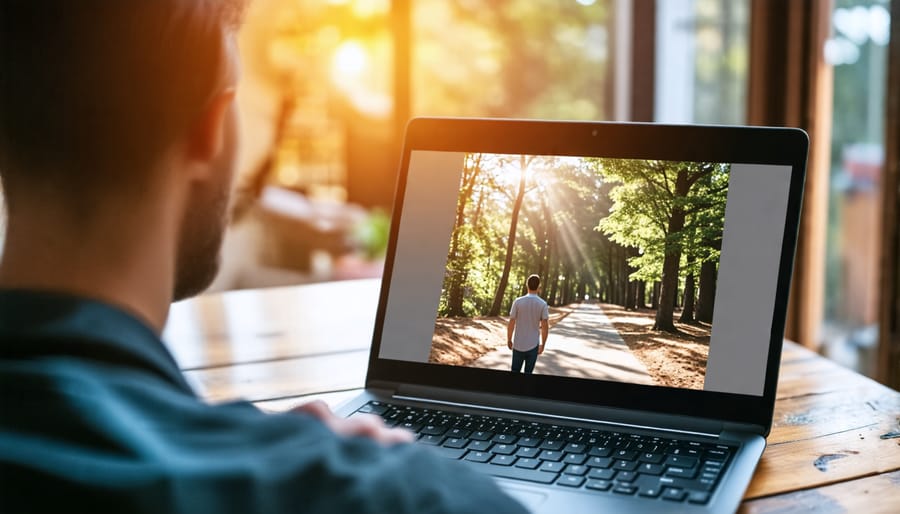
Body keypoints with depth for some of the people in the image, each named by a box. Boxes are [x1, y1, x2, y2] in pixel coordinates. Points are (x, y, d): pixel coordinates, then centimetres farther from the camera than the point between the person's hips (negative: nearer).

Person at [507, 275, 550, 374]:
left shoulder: (518, 302, -8)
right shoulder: (543, 304, -8)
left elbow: (511, 323, -6)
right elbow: (545, 327, -8)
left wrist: (509, 340, 7)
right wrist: (543, 344, 2)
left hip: (518, 344, 0)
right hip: (533, 345, 0)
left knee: (515, 371, 11)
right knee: (528, 372, 9)